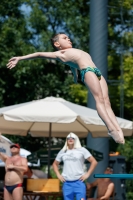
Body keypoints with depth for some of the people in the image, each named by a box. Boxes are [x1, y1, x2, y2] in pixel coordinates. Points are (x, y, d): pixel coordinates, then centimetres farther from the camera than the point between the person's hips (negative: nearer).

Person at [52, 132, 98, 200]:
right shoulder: (62, 151, 13)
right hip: (67, 183, 3)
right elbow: (55, 164, 25)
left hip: (79, 182, -3)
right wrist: (58, 175, 11)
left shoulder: (82, 150, 3)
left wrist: (87, 174, -5)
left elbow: (94, 162, 1)